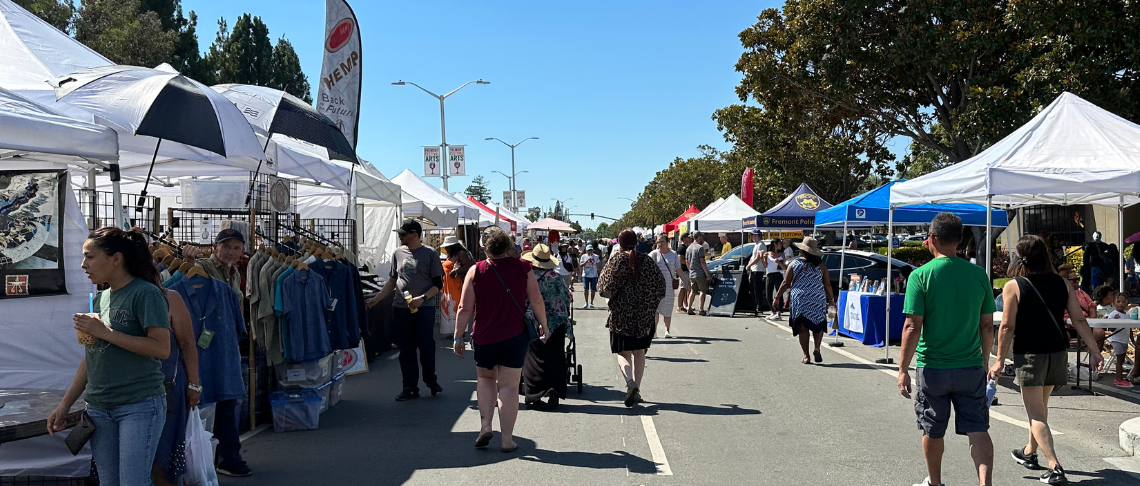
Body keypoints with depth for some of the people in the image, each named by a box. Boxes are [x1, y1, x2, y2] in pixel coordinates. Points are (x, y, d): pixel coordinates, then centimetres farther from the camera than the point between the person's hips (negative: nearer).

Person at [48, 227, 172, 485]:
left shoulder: (145, 293, -10)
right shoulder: (101, 298, 13)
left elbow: (162, 348, -20)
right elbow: (91, 358, 18)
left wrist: (105, 332, -18)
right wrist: (64, 405, 16)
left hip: (140, 406, -8)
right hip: (99, 408, 8)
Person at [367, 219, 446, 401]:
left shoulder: (429, 253, -3)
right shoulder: (398, 253, 10)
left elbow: (438, 284, -3)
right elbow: (392, 281, 18)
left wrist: (422, 298, -17)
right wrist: (377, 299, 9)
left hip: (424, 308, -4)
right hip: (401, 308, 4)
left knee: (426, 346, -1)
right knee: (406, 349, 6)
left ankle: (431, 382, 20)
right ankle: (410, 387, 15)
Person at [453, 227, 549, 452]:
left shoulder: (476, 271, -6)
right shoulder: (523, 268, -4)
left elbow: (465, 309, -5)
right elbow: (537, 301, 0)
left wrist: (458, 336, 4)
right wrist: (544, 325, 15)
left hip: (484, 337, 0)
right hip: (515, 336, 0)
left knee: (485, 379, 22)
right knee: (509, 386, 5)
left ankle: (485, 426, 10)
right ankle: (507, 439, 8)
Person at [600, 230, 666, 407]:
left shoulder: (617, 260, -6)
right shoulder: (647, 260, 2)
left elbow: (605, 286, -9)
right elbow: (660, 287, 3)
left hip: (621, 314, -3)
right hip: (644, 314, 3)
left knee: (623, 353, 3)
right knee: (639, 353, 15)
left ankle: (630, 382, -23)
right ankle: (637, 389, 13)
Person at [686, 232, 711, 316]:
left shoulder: (688, 248, 12)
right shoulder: (700, 247, -12)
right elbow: (702, 262, -16)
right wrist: (707, 274, -13)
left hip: (691, 274, 7)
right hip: (700, 274, -7)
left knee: (693, 291, 17)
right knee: (703, 291, -2)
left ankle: (689, 308, 15)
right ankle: (701, 309, -8)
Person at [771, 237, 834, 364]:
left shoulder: (794, 264, 0)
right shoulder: (821, 266, 2)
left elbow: (786, 284, 1)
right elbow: (827, 285, 3)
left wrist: (777, 298, 9)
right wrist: (831, 299, 16)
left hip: (800, 301, -1)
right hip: (818, 301, 1)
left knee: (803, 328, 5)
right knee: (818, 325, 15)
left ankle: (806, 355, 3)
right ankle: (817, 348, -5)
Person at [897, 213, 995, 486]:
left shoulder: (921, 276, -11)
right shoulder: (978, 274, -1)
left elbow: (912, 327, -14)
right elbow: (987, 325, 5)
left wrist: (903, 369, -7)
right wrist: (984, 360, 19)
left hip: (933, 368, -2)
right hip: (971, 367, 2)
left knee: (932, 432, 15)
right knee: (978, 430, 6)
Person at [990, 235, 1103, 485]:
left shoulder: (1013, 286, -11)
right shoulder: (1061, 283, 2)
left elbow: (1007, 326, -13)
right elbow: (1079, 319, -1)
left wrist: (1000, 360, -8)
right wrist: (1093, 350, 3)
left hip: (1029, 354, -5)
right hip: (1057, 353, 5)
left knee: (1036, 413, 1)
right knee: (1040, 405, 23)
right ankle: (1030, 453, 39)